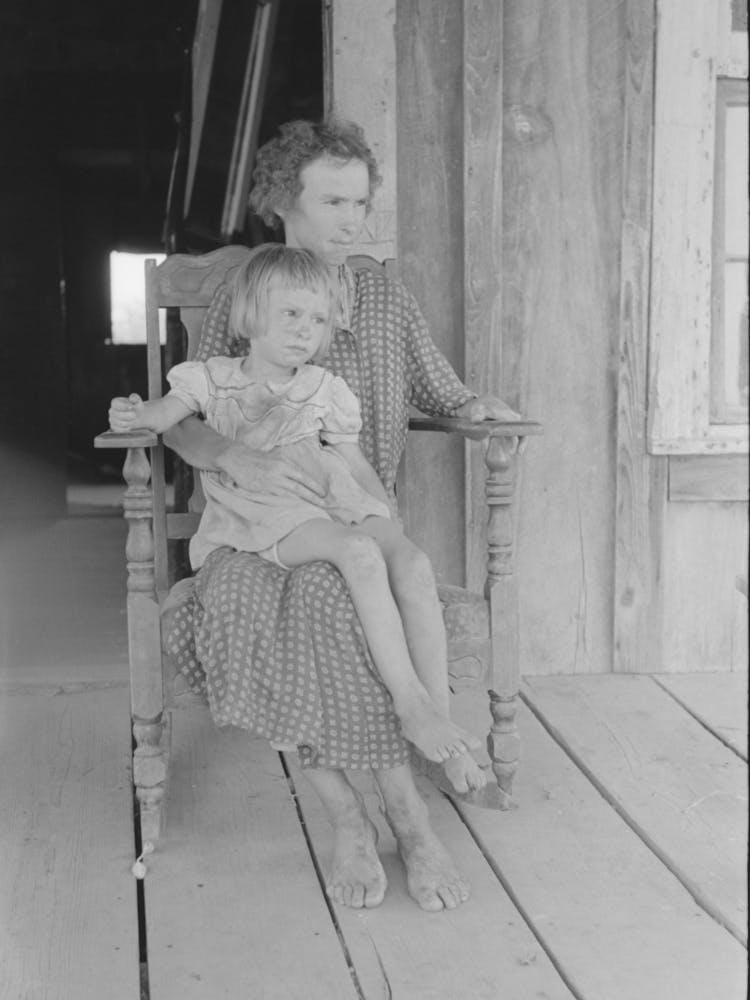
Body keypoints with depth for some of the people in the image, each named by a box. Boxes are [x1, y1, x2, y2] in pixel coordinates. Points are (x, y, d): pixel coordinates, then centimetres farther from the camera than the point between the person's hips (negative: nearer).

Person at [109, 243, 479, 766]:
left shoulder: (325, 390, 21)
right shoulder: (213, 379, 17)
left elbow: (359, 469, 20)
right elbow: (170, 411, 6)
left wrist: (390, 525, 7)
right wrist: (140, 414, -18)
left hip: (334, 505, 4)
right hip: (266, 520, -4)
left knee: (412, 562, -26)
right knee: (359, 552, -35)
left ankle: (436, 710, -26)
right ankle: (409, 706, -36)